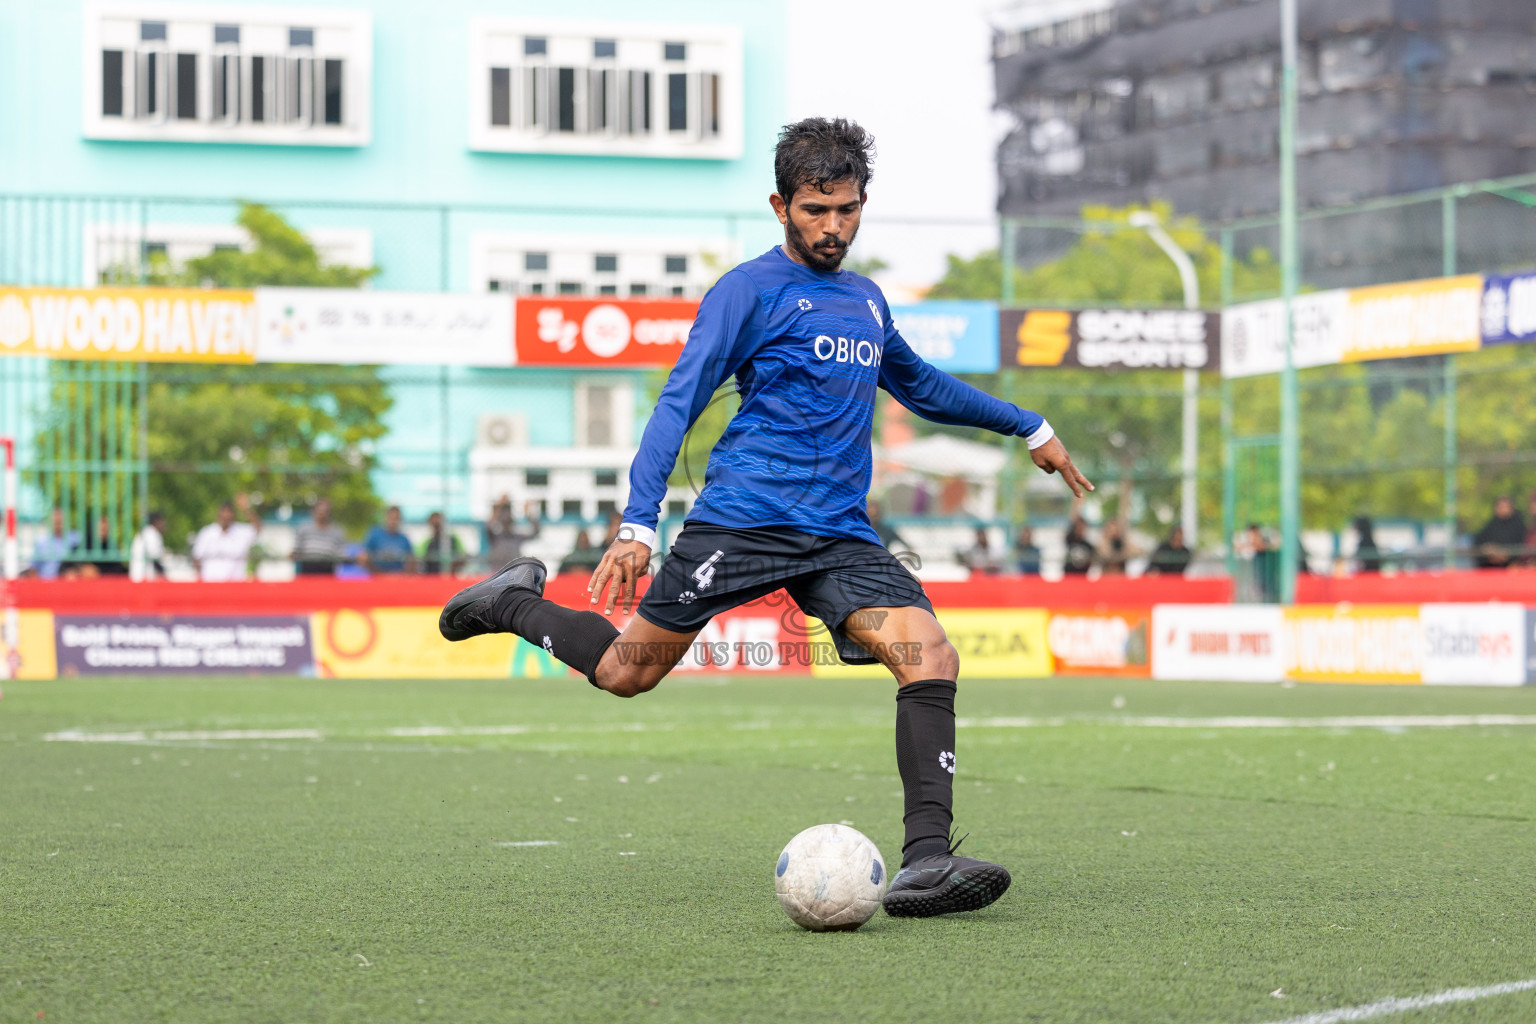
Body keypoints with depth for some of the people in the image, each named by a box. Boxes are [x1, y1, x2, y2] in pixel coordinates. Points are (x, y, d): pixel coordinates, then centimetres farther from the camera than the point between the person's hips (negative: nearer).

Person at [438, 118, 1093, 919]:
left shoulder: (866, 300, 20)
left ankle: (924, 863, -23)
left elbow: (922, 386, 39)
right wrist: (638, 524, -20)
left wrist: (1031, 429, 43)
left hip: (842, 537, 5)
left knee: (931, 657, -17)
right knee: (627, 671, -1)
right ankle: (515, 601, 29)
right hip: (743, 519, -5)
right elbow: (679, 402, -9)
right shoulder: (751, 290, -2)